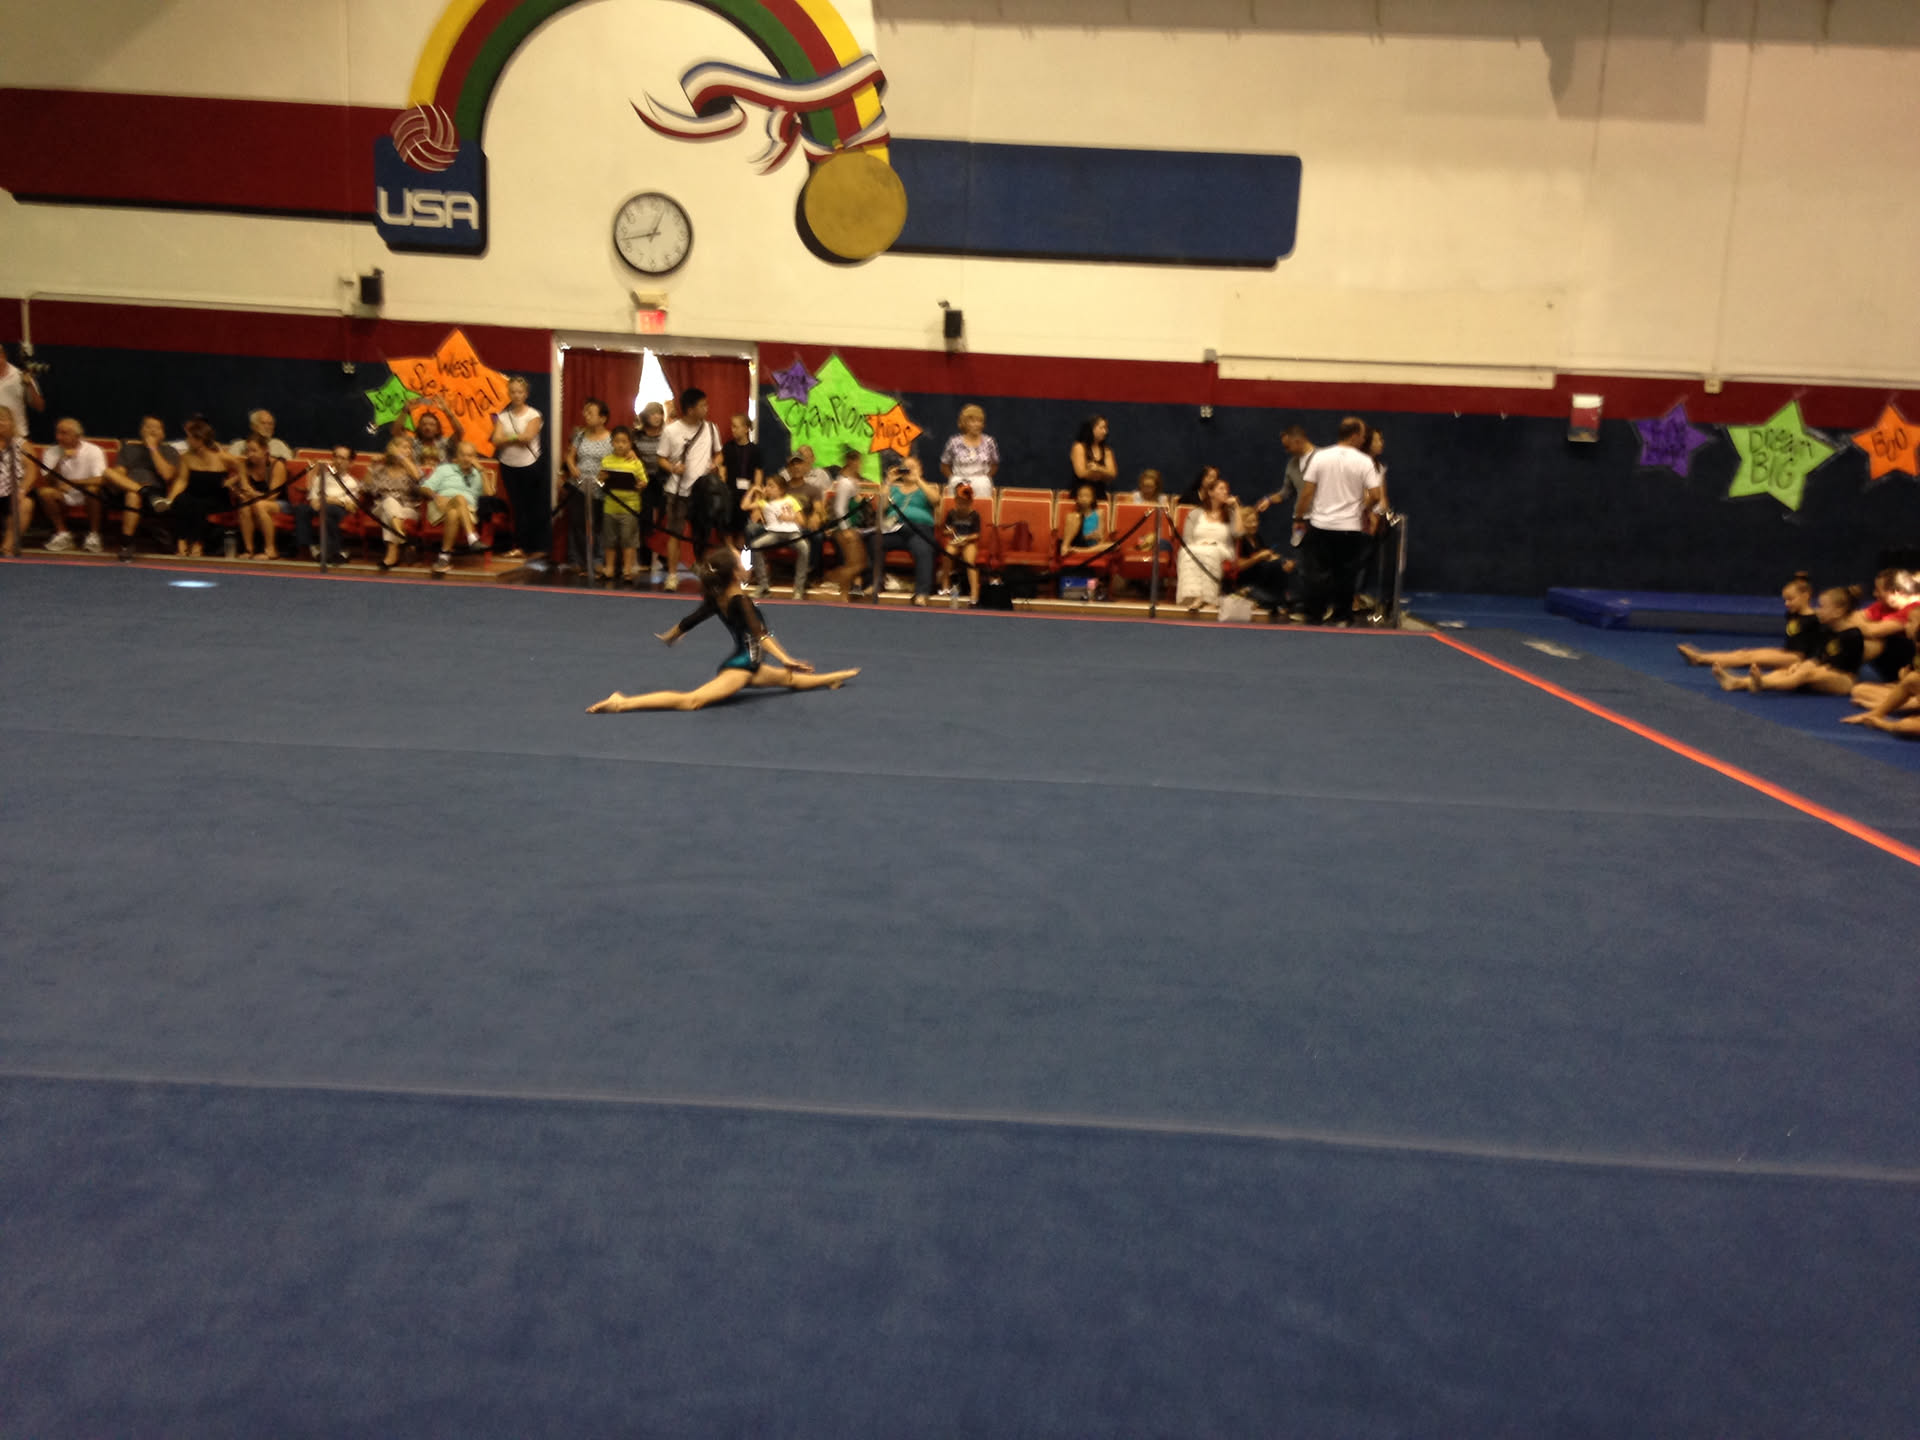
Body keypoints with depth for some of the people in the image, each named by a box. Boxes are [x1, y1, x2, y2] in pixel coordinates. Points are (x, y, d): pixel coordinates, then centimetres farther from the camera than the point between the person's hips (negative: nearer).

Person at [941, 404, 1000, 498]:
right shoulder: (955, 443, 1)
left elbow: (995, 465, 16)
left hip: (982, 487, 1)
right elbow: (944, 466, 10)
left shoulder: (988, 442, 6)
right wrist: (954, 479, 1)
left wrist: (986, 478, 4)